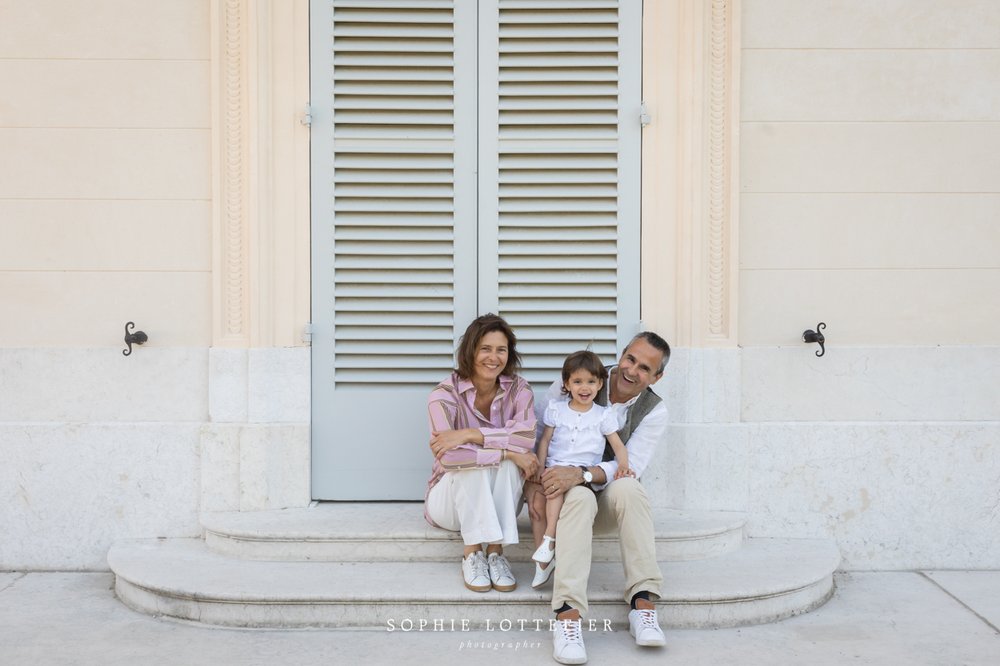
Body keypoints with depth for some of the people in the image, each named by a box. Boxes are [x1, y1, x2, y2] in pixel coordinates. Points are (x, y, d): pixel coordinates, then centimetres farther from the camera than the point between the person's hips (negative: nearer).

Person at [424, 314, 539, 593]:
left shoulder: (518, 389, -8)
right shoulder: (446, 393, -18)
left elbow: (526, 438, -28)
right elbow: (448, 456, -34)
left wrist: (468, 435, -34)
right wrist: (508, 451, -34)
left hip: (500, 502, 3)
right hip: (450, 499, -3)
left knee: (510, 460, -28)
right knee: (477, 461, -32)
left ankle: (496, 551, -25)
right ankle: (472, 554, -26)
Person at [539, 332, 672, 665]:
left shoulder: (654, 411, -4)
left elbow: (631, 465, -16)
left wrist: (582, 474, -33)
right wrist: (537, 474, -20)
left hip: (609, 499, 2)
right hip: (567, 491, -1)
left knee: (629, 487, -34)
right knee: (579, 496, -37)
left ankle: (643, 602, -36)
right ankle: (567, 615, -47)